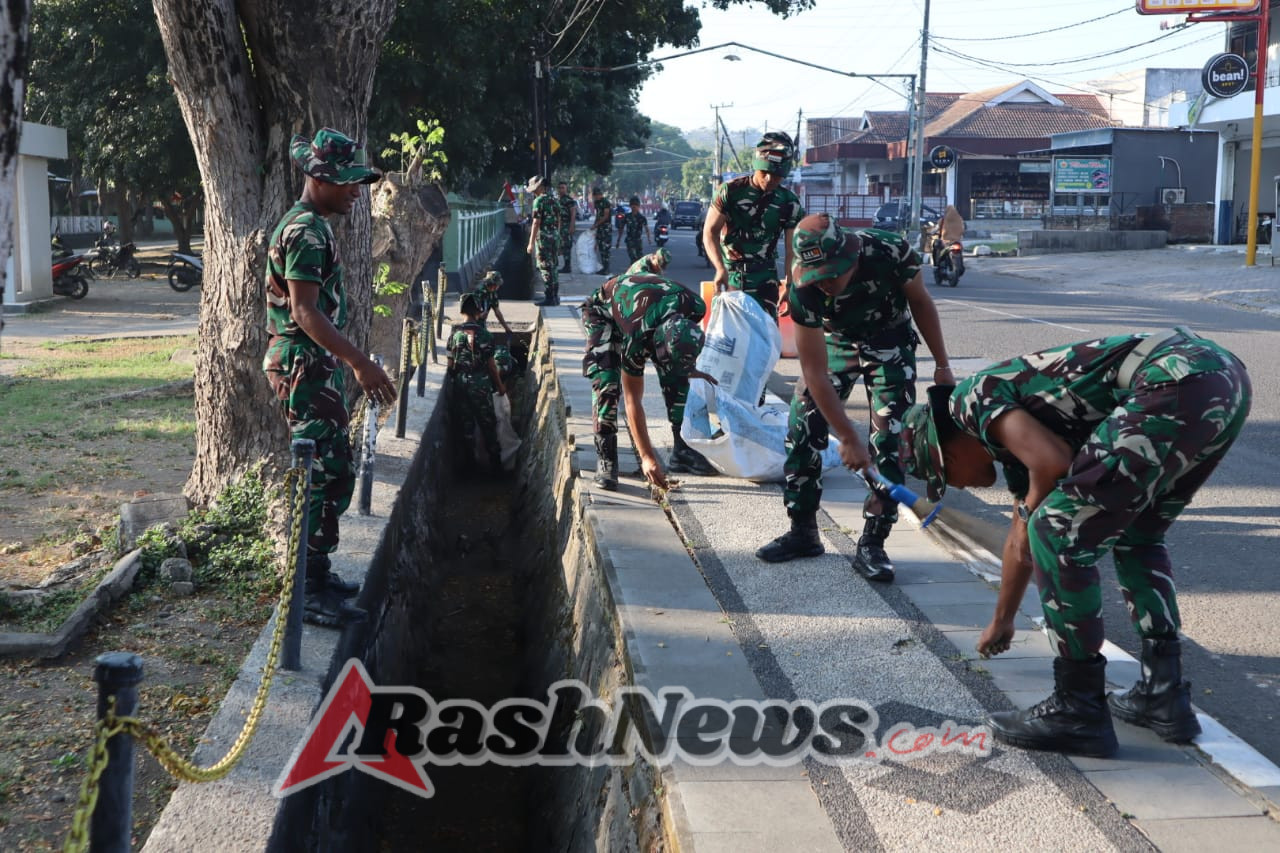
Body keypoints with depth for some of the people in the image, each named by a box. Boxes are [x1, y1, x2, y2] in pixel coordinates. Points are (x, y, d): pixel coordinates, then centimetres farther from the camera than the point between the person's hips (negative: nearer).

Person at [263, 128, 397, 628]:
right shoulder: (306, 230, -16)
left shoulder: (312, 226, 17)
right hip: (305, 367, -11)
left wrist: (351, 363, 25)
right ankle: (309, 593, -4)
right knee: (329, 474, -9)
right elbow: (305, 312, -23)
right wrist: (361, 363, -27)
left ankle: (315, 574, 25)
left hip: (314, 367, 11)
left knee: (325, 471, 15)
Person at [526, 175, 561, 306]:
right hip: (555, 236, 8)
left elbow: (536, 223, -15)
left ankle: (549, 298, -5)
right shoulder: (553, 201, 12)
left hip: (544, 237, -8)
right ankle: (555, 297, 17)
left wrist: (531, 243, -14)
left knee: (546, 268, -5)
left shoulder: (539, 201, -11)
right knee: (554, 267, 12)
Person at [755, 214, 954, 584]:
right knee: (801, 430, -3)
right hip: (835, 341, 1)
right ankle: (803, 532, 13)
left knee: (889, 441, -10)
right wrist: (848, 439, -28)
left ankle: (872, 544, -1)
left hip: (889, 341, -1)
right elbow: (815, 373, -28)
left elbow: (920, 302, -11)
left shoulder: (891, 252, -35)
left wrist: (942, 364, -5)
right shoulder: (803, 290, -33)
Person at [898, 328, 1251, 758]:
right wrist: (1001, 621, 57)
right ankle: (1164, 693, 26)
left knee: (1059, 535, -2)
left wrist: (1030, 511, 9)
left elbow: (1052, 461, -12)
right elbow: (1021, 537, 44)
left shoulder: (970, 399, 6)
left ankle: (1079, 710, 6)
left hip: (1176, 383, -10)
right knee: (1135, 535, 27)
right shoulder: (1015, 433, 31)